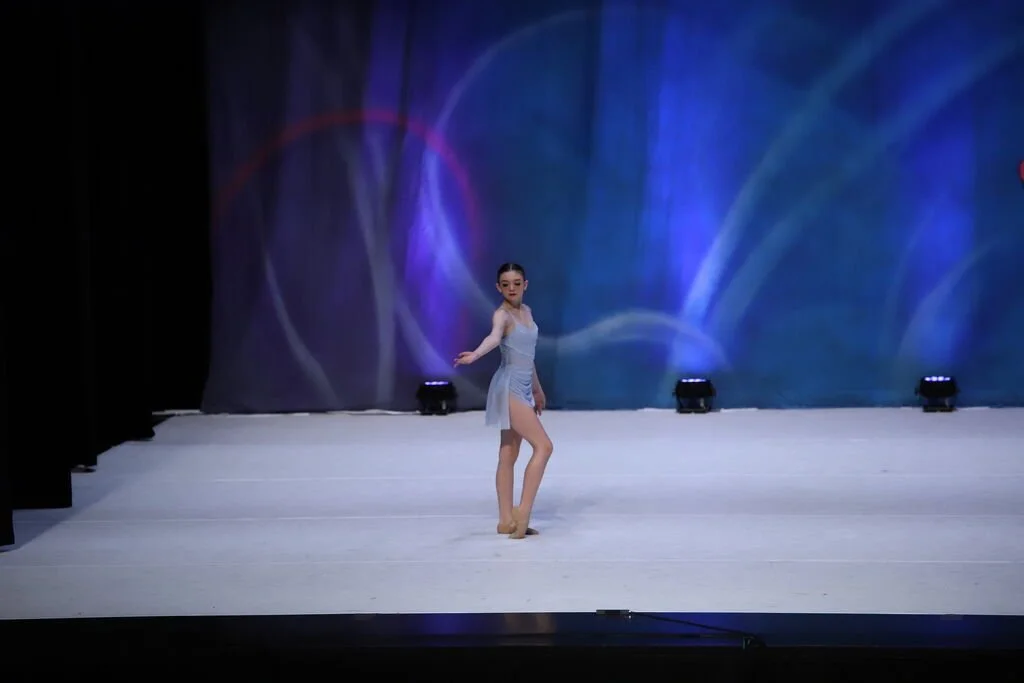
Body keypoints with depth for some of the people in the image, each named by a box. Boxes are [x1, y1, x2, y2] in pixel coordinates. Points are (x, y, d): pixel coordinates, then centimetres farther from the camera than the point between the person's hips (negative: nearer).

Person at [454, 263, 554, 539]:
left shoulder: (526, 311, 14)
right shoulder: (502, 314, -12)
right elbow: (494, 337, -35)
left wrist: (537, 389, 29)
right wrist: (475, 354, -56)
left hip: (523, 389, 8)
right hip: (509, 388, -8)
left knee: (509, 456, 8)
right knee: (543, 445, -13)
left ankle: (507, 520, 10)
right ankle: (523, 511, -12)